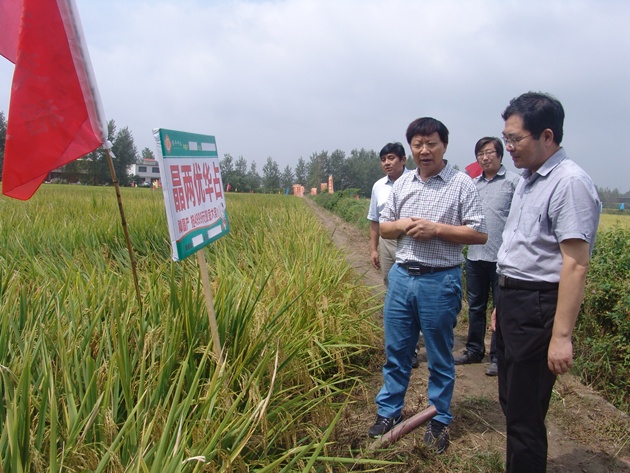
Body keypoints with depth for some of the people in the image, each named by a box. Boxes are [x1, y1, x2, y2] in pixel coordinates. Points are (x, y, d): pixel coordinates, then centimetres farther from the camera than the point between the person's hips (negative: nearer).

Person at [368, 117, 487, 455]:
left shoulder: (461, 184, -5)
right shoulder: (402, 184, 9)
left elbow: (479, 234, -8)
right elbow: (383, 227, 14)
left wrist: (435, 228, -18)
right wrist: (401, 225, -8)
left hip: (440, 281, -4)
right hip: (401, 275, 4)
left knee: (439, 357, 10)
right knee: (395, 350, 13)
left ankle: (439, 421, 27)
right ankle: (389, 411, 29)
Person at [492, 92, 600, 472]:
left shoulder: (570, 183, -17)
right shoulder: (528, 179, 12)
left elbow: (576, 264, -22)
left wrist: (562, 336, -23)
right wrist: (503, 304, 18)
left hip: (538, 307, -9)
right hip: (512, 300, 10)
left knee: (525, 413, 2)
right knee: (511, 401, 21)